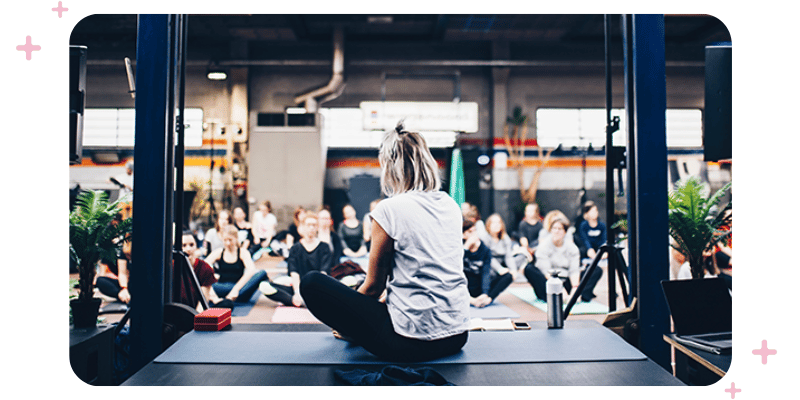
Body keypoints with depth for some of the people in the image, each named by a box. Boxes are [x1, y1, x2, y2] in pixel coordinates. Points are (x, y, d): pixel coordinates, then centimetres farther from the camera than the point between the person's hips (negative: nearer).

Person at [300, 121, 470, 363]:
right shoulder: (451, 206, 7)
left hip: (413, 342, -8)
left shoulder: (390, 209, -13)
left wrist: (348, 324, 16)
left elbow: (374, 286, -3)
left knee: (312, 284, 1)